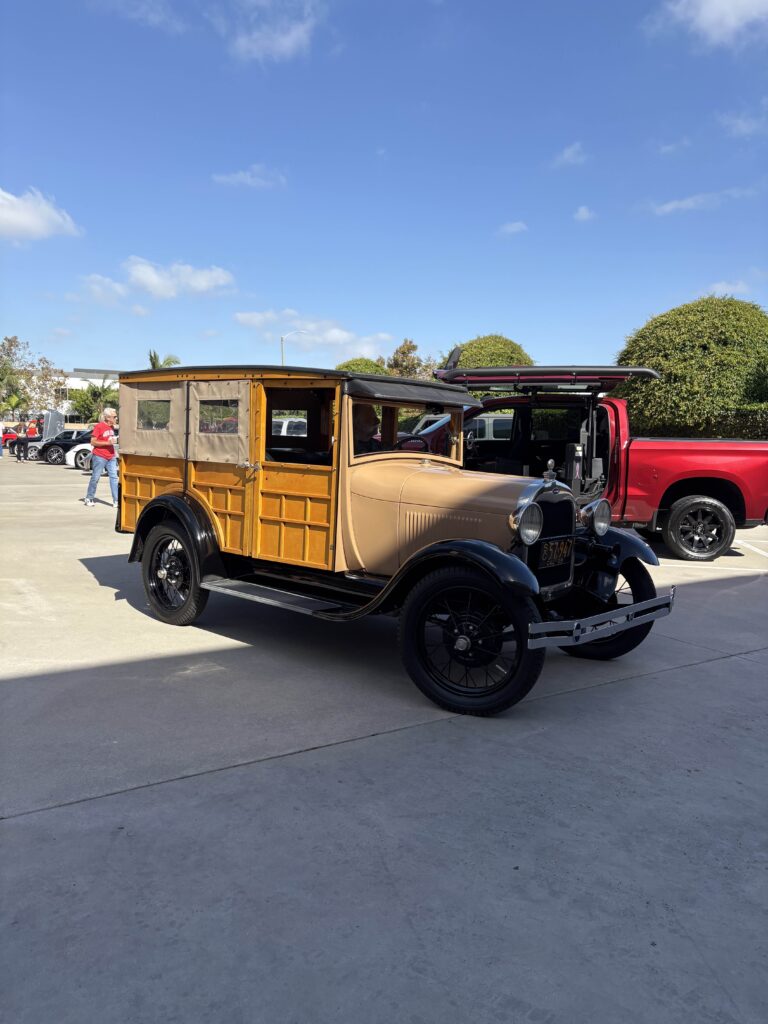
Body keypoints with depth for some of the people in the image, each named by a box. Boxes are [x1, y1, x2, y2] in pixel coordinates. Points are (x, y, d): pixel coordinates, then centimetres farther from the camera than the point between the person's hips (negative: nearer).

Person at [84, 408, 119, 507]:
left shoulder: (112, 427, 9)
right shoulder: (99, 426, -11)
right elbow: (93, 442, -13)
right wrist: (107, 443, -20)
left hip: (111, 457, 6)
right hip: (99, 457, -6)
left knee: (114, 477, -1)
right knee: (95, 478, 3)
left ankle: (116, 501, -1)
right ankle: (89, 499, 17)